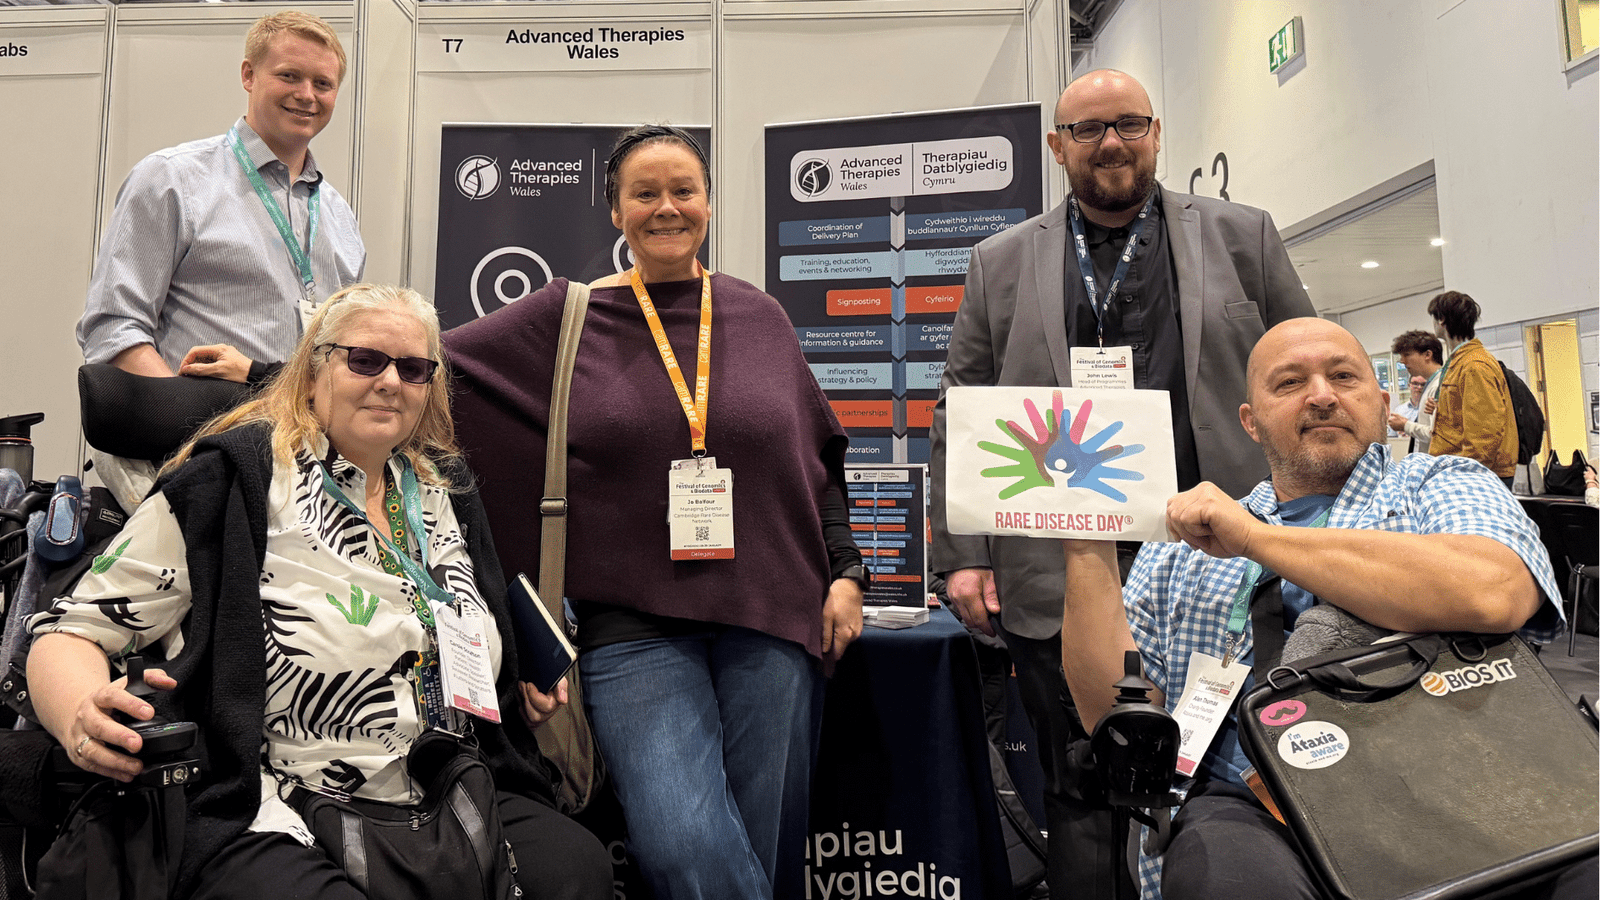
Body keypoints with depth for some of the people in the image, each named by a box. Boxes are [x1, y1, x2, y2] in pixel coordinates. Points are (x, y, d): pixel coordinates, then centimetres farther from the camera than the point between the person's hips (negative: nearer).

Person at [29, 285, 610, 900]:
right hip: (276, 828, -4)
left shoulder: (447, 490, 16)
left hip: (451, 810, 5)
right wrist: (81, 717, -22)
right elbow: (72, 631, -1)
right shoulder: (235, 481, -1)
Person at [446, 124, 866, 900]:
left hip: (772, 619, 2)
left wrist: (844, 571, 7)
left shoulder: (759, 318, 10)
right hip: (635, 625, -1)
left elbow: (818, 455, 15)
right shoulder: (565, 317, 6)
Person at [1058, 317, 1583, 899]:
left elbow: (1490, 594, -14)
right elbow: (1113, 715, 7)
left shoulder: (1442, 486, 11)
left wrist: (1253, 536, -9)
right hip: (1247, 804, 0)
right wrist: (1089, 549, -2)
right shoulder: (1181, 547, 15)